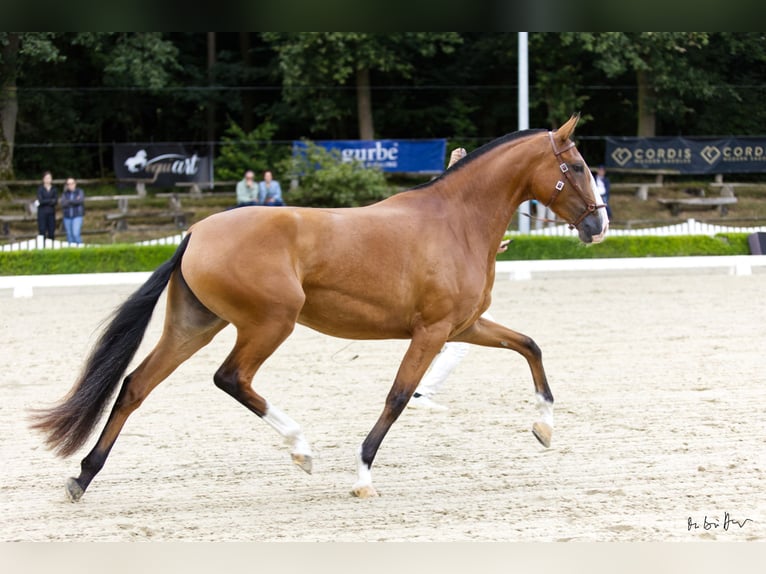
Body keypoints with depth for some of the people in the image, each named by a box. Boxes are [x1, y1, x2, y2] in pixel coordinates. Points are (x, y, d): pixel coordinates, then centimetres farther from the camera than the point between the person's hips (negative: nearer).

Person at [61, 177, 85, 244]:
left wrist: (68, 201, -10)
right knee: (69, 235, 2)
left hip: (77, 216, -3)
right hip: (67, 217, 3)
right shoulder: (65, 194, 8)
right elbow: (63, 204, -8)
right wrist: (74, 201, -13)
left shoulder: (80, 192, 2)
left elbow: (80, 201, -17)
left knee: (76, 234, -17)